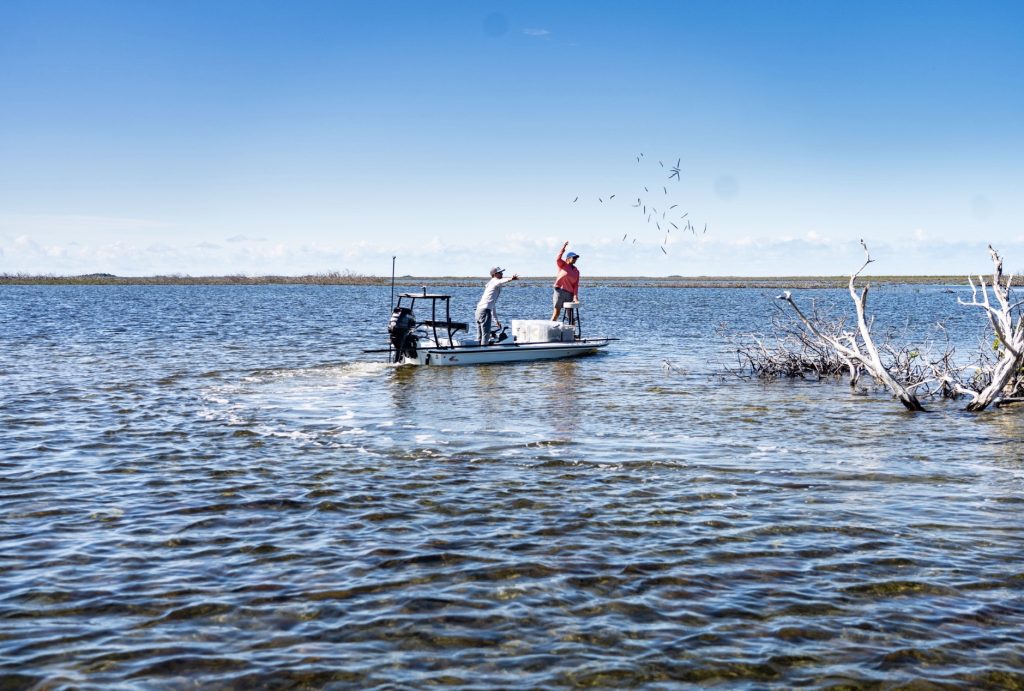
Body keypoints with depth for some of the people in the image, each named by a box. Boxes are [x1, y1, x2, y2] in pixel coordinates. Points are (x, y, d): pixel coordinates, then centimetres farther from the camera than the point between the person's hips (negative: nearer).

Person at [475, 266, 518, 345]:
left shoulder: (490, 284, 29)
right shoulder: (494, 281, 2)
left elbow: (493, 305, 34)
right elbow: (501, 281, -26)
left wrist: (496, 320, 37)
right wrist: (511, 279, -48)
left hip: (479, 309, 10)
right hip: (485, 310, -10)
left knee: (480, 337, 13)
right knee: (486, 335, -12)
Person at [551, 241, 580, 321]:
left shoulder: (576, 271, 14)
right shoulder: (563, 265, 4)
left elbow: (576, 285, 8)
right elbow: (558, 259, -18)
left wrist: (575, 296, -4)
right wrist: (563, 248, -20)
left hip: (569, 294, 5)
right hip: (560, 291, -5)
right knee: (557, 312, -8)